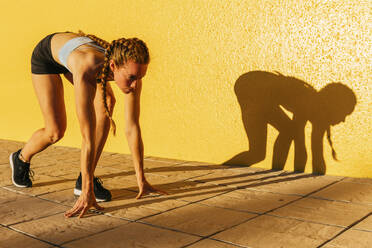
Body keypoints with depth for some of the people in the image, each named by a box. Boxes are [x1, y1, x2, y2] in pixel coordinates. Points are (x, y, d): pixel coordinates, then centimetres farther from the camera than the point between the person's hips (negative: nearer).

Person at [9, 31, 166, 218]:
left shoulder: (132, 70, -32)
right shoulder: (87, 71, -46)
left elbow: (132, 128, -27)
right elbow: (88, 137, -46)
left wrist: (141, 180, -24)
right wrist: (87, 192, -42)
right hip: (46, 54, -4)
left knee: (107, 104, -21)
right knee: (55, 132, -7)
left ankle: (84, 180, -10)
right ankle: (21, 158, 29)